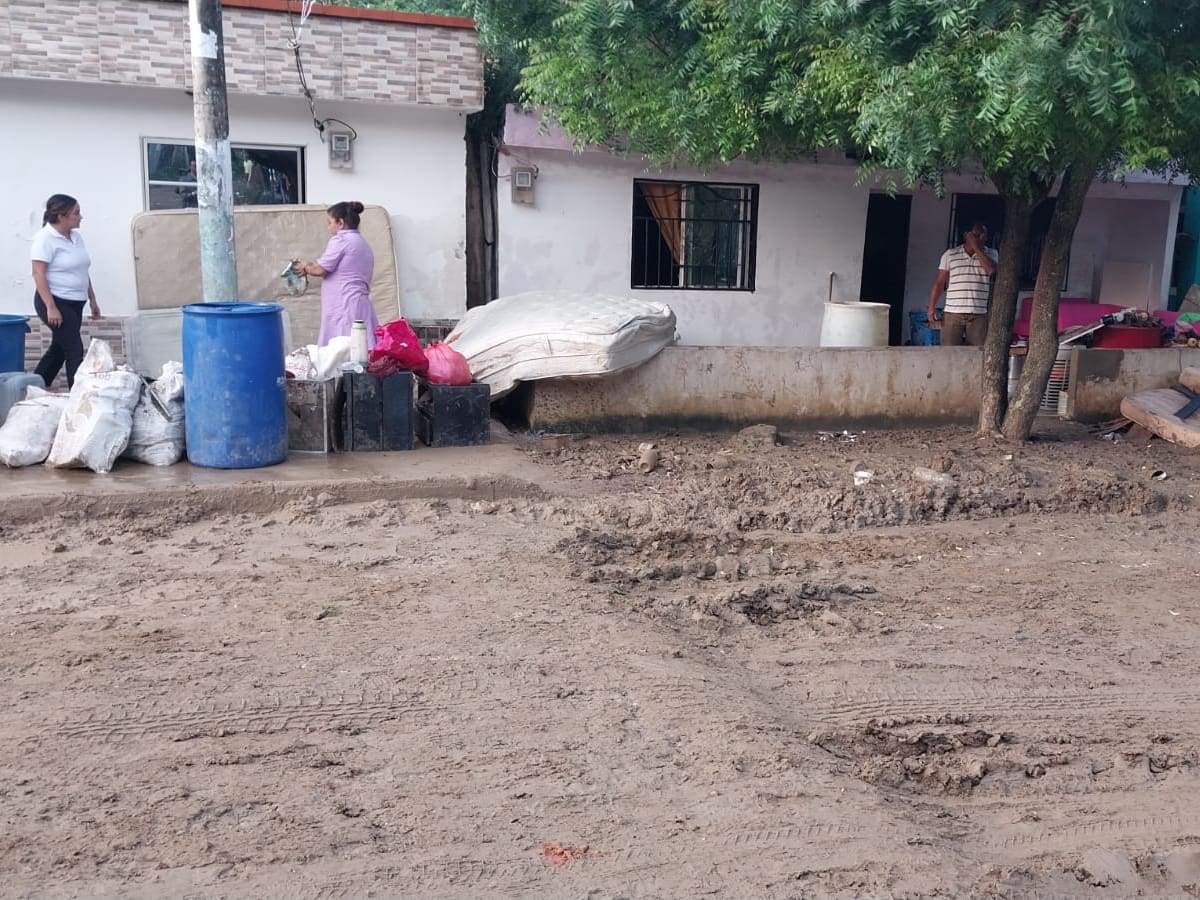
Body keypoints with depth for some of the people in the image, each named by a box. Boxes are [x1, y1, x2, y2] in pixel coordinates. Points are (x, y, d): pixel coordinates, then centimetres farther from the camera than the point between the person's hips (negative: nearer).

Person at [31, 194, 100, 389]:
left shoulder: (76, 236, 10)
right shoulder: (45, 238, -14)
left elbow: (82, 272, 18)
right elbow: (38, 274, -18)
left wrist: (92, 300, 17)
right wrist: (51, 307, -24)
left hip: (75, 303, 8)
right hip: (55, 302, -8)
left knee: (59, 348, 14)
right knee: (75, 350, -10)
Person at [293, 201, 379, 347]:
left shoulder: (340, 240, -6)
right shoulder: (362, 243, 21)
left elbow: (320, 269, -6)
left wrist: (305, 267, 14)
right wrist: (310, 264, 20)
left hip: (344, 307, -9)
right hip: (360, 305, 9)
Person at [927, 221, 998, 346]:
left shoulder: (991, 254, 9)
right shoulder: (950, 254, 7)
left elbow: (991, 269, -13)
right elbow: (939, 283, 6)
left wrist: (977, 248, -8)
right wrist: (932, 307, -2)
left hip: (979, 315, 1)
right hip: (953, 313, -1)